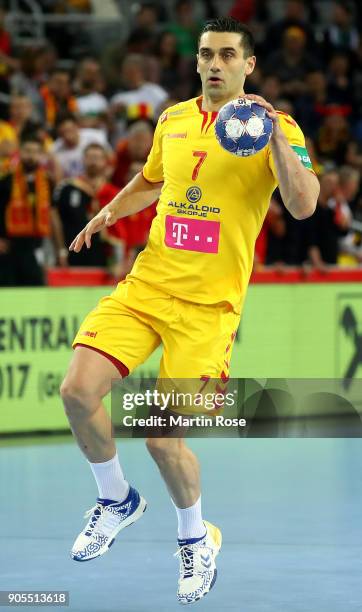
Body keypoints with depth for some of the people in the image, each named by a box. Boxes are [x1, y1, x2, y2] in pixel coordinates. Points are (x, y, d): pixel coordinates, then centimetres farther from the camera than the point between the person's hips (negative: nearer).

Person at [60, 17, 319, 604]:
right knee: (79, 390, -13)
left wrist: (276, 137, -29)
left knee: (162, 437, -9)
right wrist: (109, 212, 11)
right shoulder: (172, 120, 10)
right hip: (146, 284, 5)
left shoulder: (274, 127, -5)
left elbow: (303, 205, -19)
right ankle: (117, 500, 15)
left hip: (209, 303, -4)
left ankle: (196, 538, 21)